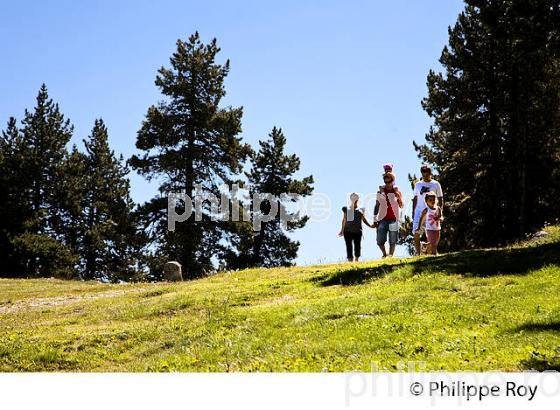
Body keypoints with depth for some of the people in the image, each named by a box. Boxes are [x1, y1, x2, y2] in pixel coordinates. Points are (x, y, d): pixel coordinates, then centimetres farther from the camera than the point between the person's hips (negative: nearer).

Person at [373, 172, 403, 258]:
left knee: (392, 241, -2)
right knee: (380, 241, -1)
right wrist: (375, 220, 7)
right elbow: (377, 206, 11)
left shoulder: (397, 192, 6)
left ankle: (391, 255, 5)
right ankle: (384, 254, 22)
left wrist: (399, 197, -17)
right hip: (382, 219, 1)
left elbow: (401, 206, 1)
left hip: (393, 219, -1)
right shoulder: (380, 192, 8)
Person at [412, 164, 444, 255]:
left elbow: (440, 200, 7)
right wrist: (413, 213, 11)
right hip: (419, 213, 2)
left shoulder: (436, 184, 4)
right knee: (416, 234, -8)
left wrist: (440, 212, -2)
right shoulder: (418, 185, 12)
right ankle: (418, 253, -2)